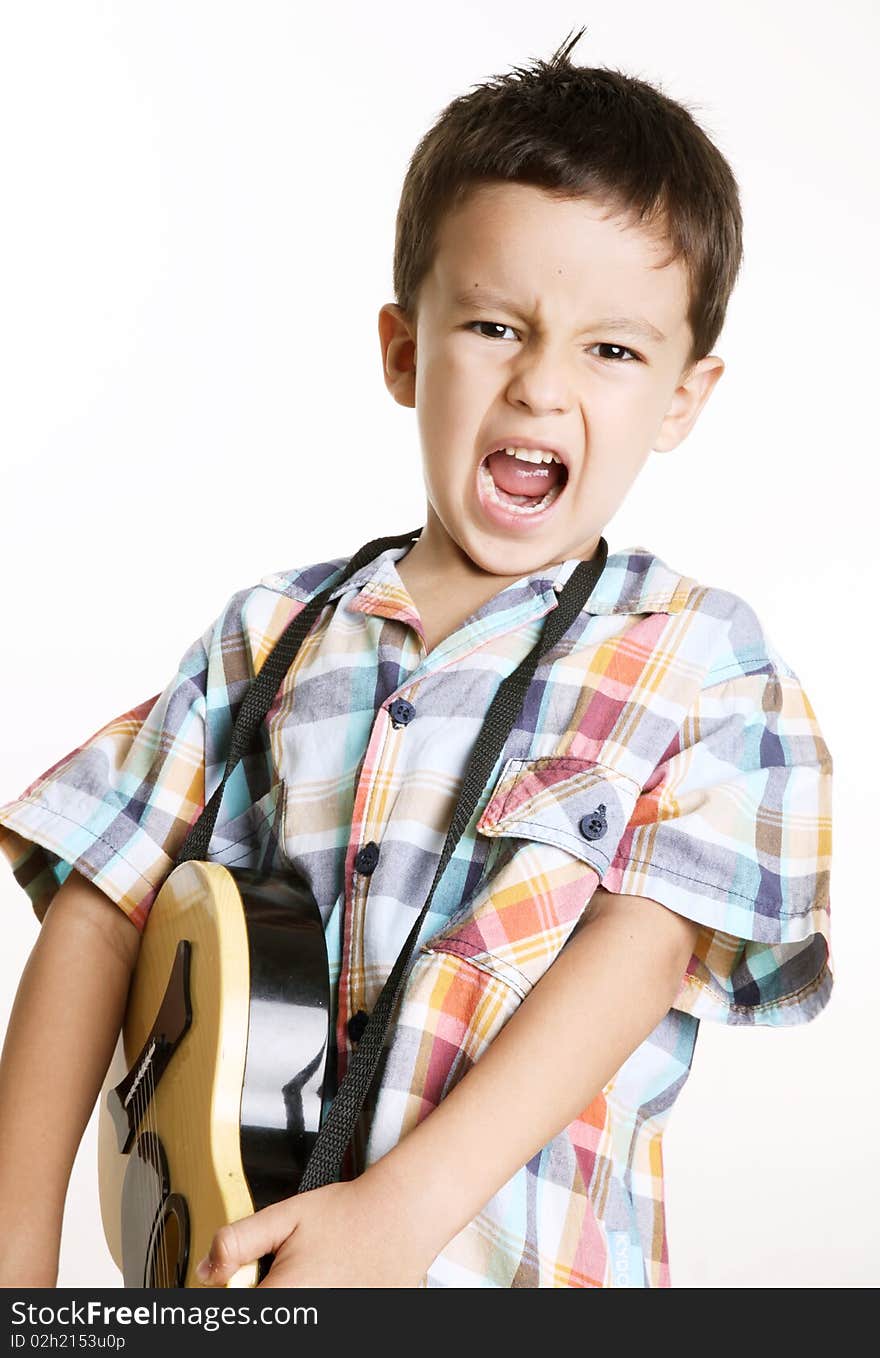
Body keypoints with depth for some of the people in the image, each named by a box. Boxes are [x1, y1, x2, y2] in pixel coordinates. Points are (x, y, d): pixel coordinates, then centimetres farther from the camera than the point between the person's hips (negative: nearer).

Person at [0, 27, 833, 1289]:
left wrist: (401, 1212, -21)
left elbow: (639, 952, -11)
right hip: (232, 1257, 2)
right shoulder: (273, 637, 5)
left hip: (517, 1265, -1)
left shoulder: (701, 660, -2)